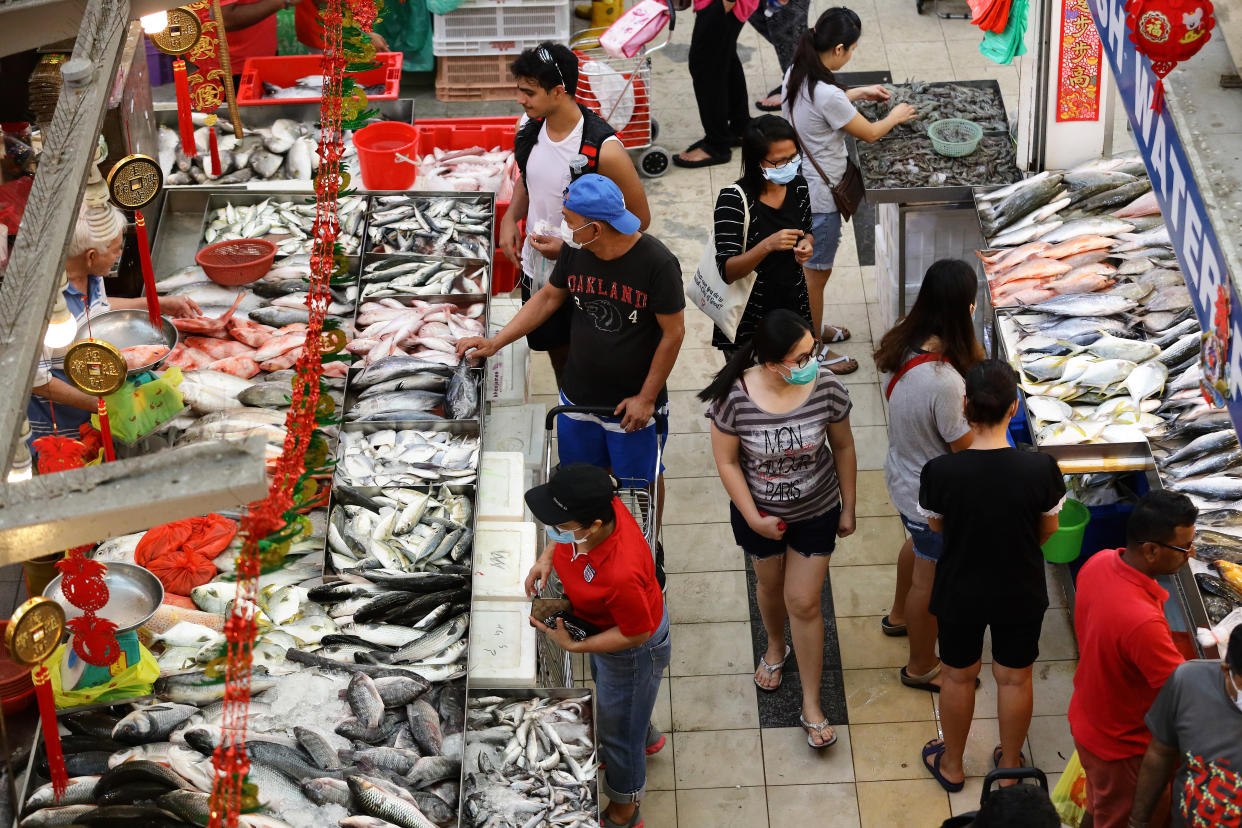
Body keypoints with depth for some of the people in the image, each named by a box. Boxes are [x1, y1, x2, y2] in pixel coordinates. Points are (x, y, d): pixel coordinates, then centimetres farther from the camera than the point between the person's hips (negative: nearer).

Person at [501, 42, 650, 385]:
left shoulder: (603, 148, -27)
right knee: (556, 349, 24)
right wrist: (510, 218, -6)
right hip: (537, 267, 6)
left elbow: (640, 218, -19)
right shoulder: (532, 128, -6)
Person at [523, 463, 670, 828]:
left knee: (617, 729, 19)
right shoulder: (600, 506, -28)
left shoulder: (621, 575, -48)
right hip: (606, 622, 8)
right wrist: (547, 556, -17)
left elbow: (636, 634, -29)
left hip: (632, 649, -7)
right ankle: (644, 736, 70)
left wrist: (572, 645, -26)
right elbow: (563, 536, -1)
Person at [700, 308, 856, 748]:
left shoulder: (825, 387, -23)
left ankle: (811, 704, 23)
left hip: (816, 513, 0)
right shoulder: (735, 397, -27)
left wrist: (848, 509, 1)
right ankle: (776, 647, 58)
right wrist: (753, 518, -15)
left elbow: (843, 448, -7)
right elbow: (727, 462, -14)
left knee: (804, 603, 7)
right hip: (760, 514, 0)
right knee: (771, 586, 25)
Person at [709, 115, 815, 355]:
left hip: (794, 307, 5)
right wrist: (768, 245, -41)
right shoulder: (733, 199, -22)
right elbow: (727, 272, -26)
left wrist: (805, 244, -8)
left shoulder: (797, 186, -4)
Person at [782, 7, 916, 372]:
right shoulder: (828, 95, -32)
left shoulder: (797, 74, -5)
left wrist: (858, 93, 18)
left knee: (809, 266, 27)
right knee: (816, 274, 8)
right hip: (819, 196, -9)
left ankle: (812, 327, 46)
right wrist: (895, 117, 5)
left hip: (797, 183, 9)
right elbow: (868, 133, -15)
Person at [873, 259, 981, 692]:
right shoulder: (945, 383, -40)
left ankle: (899, 616, 62)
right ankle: (922, 667, 39)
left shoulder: (901, 343, -15)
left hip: (902, 475, 8)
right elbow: (968, 451, -26)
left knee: (919, 544, 36)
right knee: (930, 579, 16)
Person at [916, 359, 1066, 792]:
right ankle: (1010, 765, 44)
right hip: (1021, 594, 0)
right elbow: (1047, 531, -7)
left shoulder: (941, 471, -26)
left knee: (958, 676, 23)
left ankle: (951, 765, 44)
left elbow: (936, 525, -6)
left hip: (960, 593, 0)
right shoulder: (1041, 469, -25)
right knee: (1015, 679, 23)